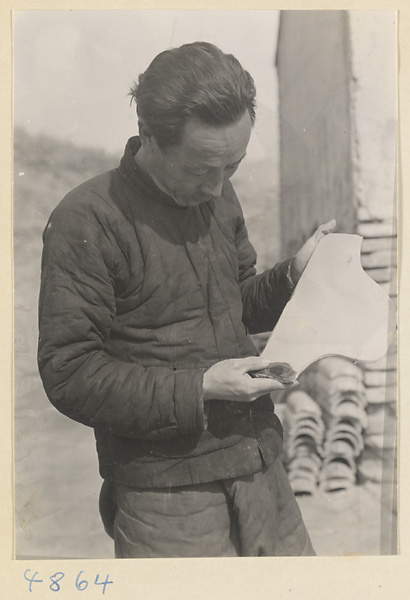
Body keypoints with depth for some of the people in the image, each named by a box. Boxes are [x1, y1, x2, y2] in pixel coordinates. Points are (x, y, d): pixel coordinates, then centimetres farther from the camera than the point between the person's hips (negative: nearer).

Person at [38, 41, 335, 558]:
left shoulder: (218, 197, 7)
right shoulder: (85, 221, -15)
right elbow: (69, 374, -16)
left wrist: (294, 275, 0)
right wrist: (198, 388, -20)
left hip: (260, 467, 7)